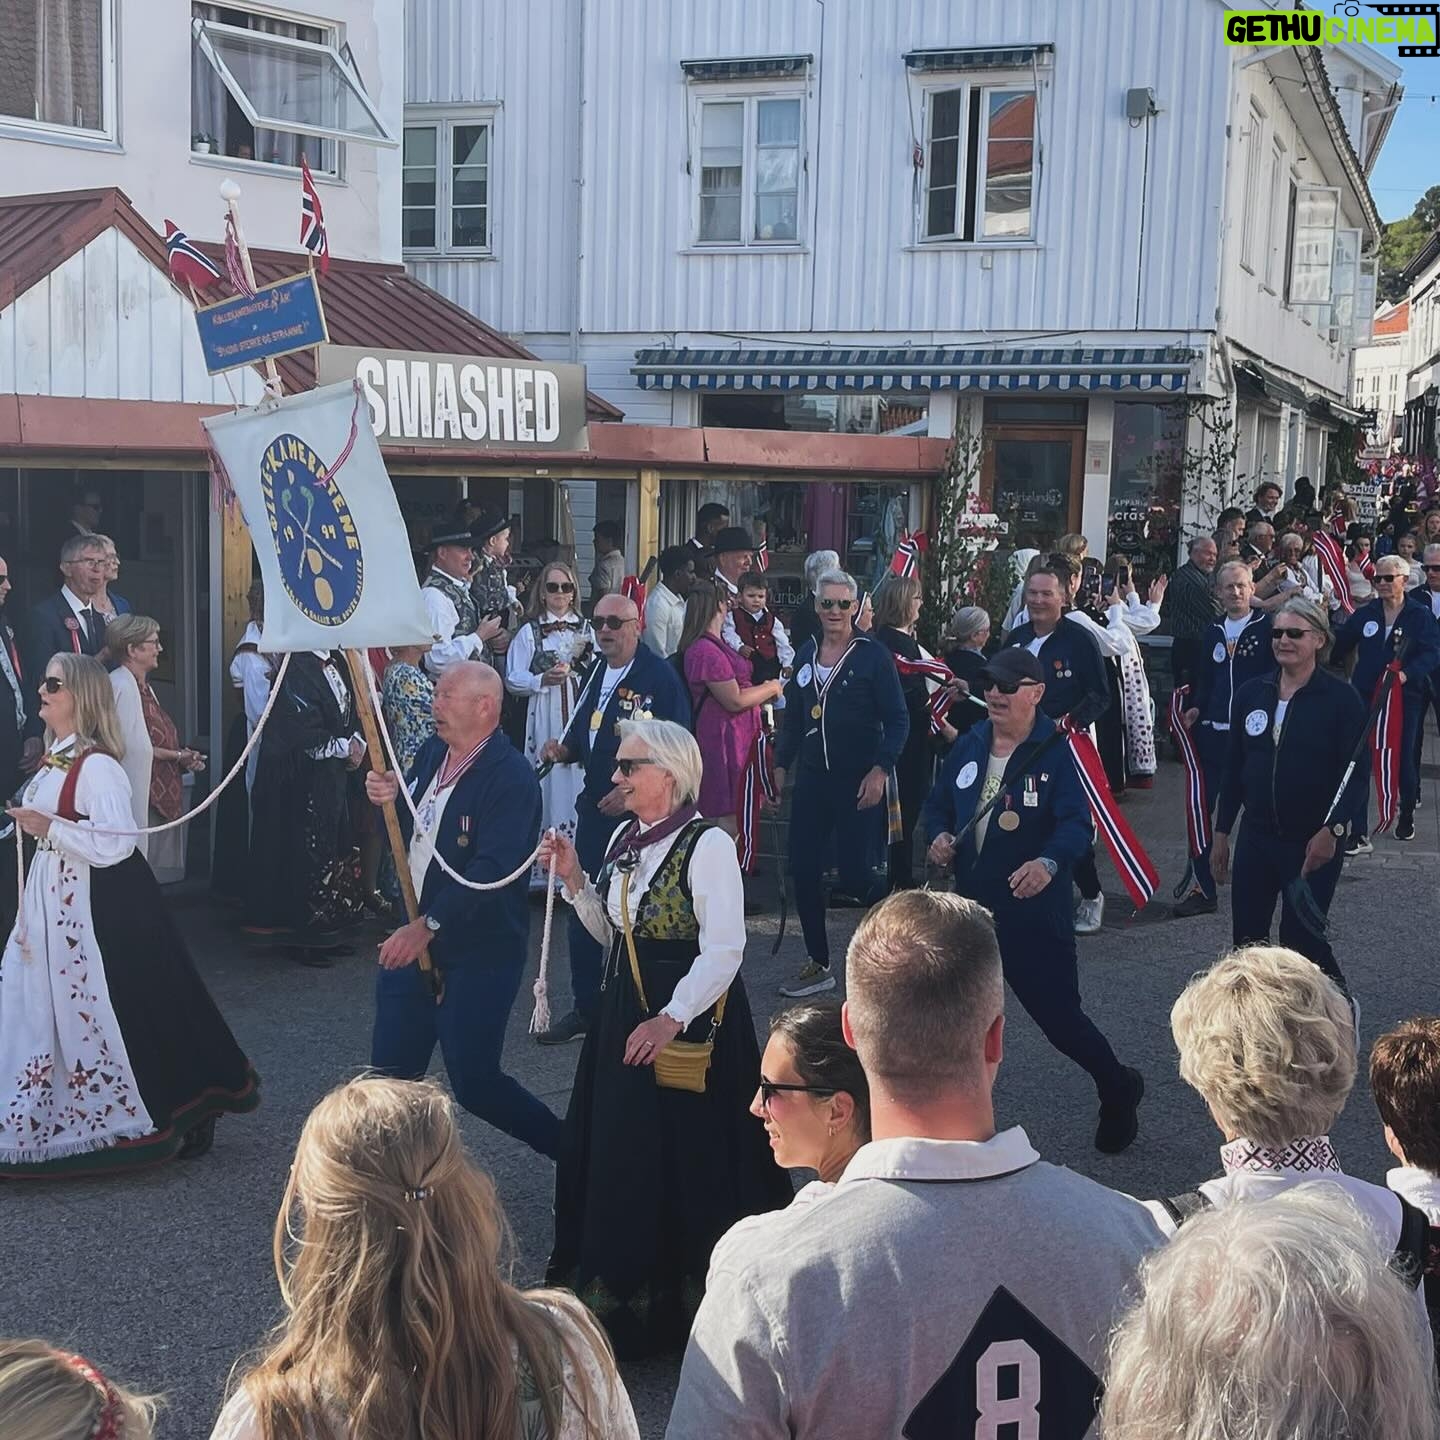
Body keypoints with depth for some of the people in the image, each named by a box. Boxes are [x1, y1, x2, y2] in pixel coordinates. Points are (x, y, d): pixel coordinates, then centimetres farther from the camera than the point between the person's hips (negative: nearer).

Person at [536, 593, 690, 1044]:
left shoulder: (660, 676, -11)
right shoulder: (596, 673, 12)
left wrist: (631, 791, -20)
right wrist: (563, 750, 0)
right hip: (594, 805, 7)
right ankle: (586, 1007, 20)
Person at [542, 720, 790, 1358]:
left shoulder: (708, 845, -17)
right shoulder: (625, 839, 8)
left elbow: (724, 949, -21)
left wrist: (672, 1018, -27)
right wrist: (574, 880, 0)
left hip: (691, 1016, -8)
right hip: (625, 1009, 8)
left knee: (686, 1157, 2)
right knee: (618, 1156, 14)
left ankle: (686, 1294, 19)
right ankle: (621, 1286, 30)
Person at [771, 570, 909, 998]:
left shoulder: (873, 655, -7)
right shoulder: (805, 654, 9)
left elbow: (897, 720, -8)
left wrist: (880, 770, -17)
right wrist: (781, 765, 13)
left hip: (857, 782, -5)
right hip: (812, 778, 5)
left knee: (852, 871, -7)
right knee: (803, 869, 3)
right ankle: (818, 965, 15)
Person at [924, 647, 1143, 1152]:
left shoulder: (1059, 751, -13)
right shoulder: (969, 746, 6)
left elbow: (1077, 823, -24)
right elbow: (939, 804, 17)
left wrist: (1048, 863, -43)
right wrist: (939, 836, -5)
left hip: (1034, 909, -6)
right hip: (972, 903, 6)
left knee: (1059, 1015, 1)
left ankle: (1118, 1089, 29)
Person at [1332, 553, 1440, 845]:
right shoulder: (1364, 615, 7)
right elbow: (1339, 644, 13)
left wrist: (1407, 673, -24)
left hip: (1406, 697, -2)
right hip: (1366, 695, 2)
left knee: (1404, 759, 6)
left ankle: (1407, 816, 36)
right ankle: (1358, 834, -5)